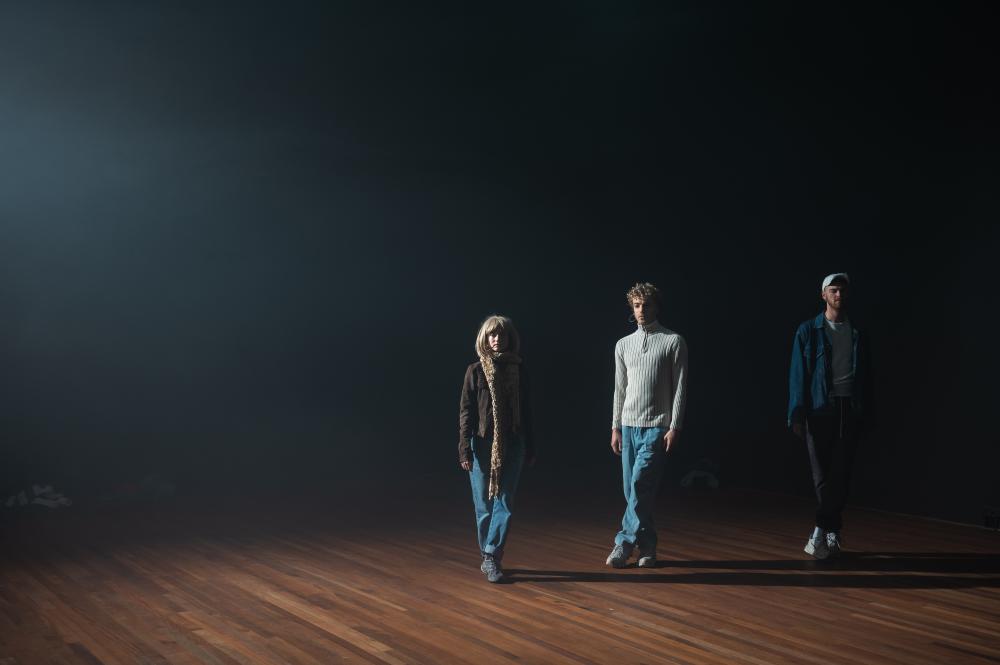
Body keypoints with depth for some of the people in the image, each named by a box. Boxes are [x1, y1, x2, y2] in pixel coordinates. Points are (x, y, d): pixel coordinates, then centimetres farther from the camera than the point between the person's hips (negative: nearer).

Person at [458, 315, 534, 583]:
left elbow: (525, 411, 10)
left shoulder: (517, 370, 5)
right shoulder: (475, 371, 0)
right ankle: (490, 559, 16)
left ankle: (490, 556, -7)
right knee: (484, 504, 5)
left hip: (512, 445, 1)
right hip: (482, 443, -1)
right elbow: (465, 411, -1)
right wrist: (464, 448, -8)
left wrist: (530, 447, 10)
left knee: (504, 502, -7)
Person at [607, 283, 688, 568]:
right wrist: (616, 427, 11)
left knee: (640, 486, -14)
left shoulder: (673, 342, -1)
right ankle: (647, 547, 12)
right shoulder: (623, 345, 13)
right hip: (629, 426, 5)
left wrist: (674, 428, -10)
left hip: (657, 427, -5)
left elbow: (680, 388, -4)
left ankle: (624, 543, -9)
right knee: (632, 491, 4)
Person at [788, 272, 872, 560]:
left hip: (850, 409, 2)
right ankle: (832, 532, 2)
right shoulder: (808, 331, 5)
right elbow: (798, 375, 1)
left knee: (840, 474, -1)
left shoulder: (858, 334, 13)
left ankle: (821, 532, 6)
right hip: (820, 409, -2)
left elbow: (865, 375, 12)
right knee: (822, 474, -4)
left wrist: (865, 411, 3)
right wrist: (797, 415, -6)